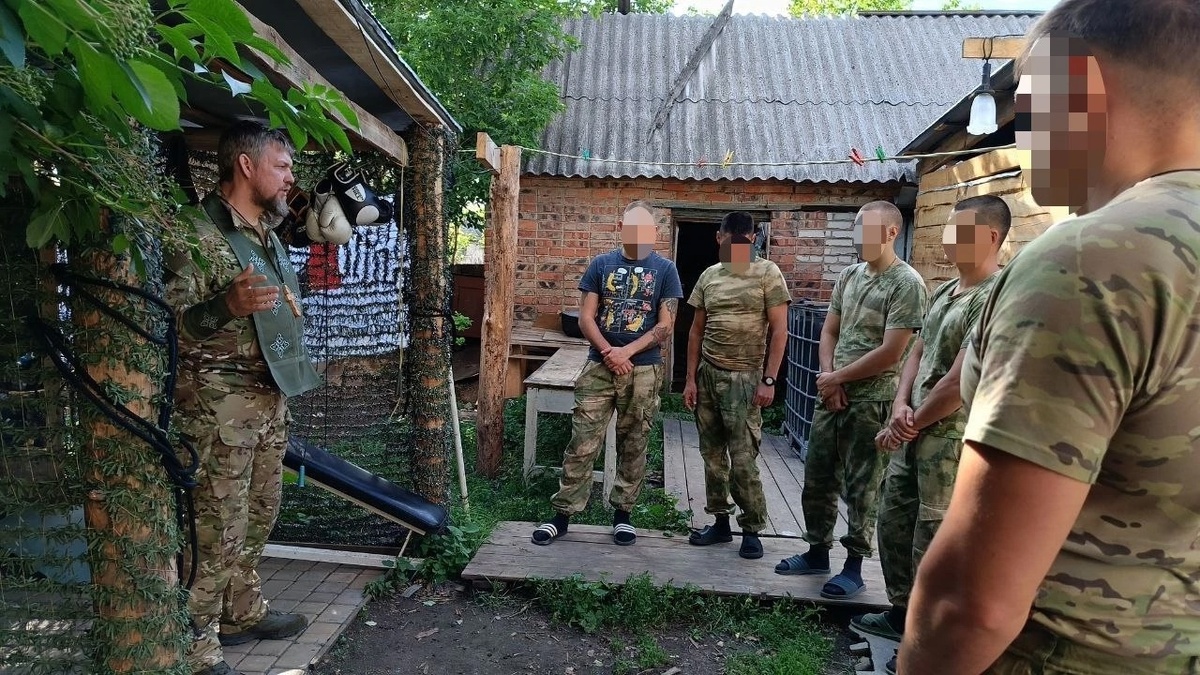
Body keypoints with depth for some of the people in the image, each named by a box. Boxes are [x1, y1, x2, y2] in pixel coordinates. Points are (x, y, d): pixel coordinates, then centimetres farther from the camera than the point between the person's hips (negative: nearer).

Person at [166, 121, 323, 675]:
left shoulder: (267, 234, 13)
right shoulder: (199, 234, -14)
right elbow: (174, 322, -20)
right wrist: (226, 306, -35)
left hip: (270, 398, 9)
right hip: (219, 403, -8)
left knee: (258, 518, 18)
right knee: (217, 530, -1)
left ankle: (243, 611, 34)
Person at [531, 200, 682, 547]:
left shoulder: (665, 270, 1)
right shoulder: (601, 264, 5)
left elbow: (665, 326, -4)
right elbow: (586, 317, 1)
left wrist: (626, 352, -14)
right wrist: (608, 352, -13)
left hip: (643, 370, 0)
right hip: (599, 366, 1)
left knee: (633, 446, 9)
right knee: (581, 444, 0)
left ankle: (622, 513, 22)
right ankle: (562, 514, 9)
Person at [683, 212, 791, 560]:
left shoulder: (767, 273, -3)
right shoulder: (709, 276, 9)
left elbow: (779, 330, -6)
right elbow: (696, 331, 11)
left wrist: (768, 380, -13)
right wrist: (690, 379, 6)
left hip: (744, 378, -4)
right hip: (707, 375, 5)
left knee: (743, 459, -4)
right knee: (712, 454, 10)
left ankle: (752, 530, 12)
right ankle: (720, 521, 23)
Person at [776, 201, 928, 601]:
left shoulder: (906, 284, -12)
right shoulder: (848, 276, 10)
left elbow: (890, 353, -17)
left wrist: (838, 378, -9)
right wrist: (829, 379, -3)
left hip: (872, 401, -7)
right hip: (833, 395, 7)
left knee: (861, 488, 3)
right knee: (818, 479, 14)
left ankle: (854, 566, 16)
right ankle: (817, 552, 29)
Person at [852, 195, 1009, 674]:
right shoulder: (944, 291, 12)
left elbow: (960, 381, -22)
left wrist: (909, 424, -10)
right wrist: (900, 407, -3)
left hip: (952, 438, -9)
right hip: (915, 432, 9)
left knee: (933, 544, 0)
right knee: (892, 520, 18)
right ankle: (903, 613, 36)